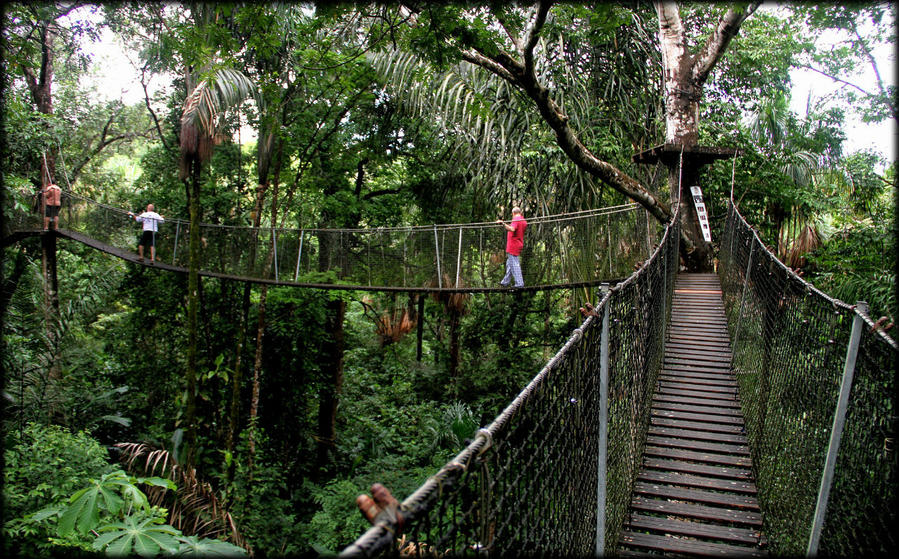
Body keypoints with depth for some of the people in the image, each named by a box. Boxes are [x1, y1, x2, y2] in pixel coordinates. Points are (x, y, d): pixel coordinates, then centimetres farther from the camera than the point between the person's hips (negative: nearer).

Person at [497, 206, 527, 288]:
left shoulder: (516, 220, -14)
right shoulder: (523, 220, 15)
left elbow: (512, 229, -33)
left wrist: (503, 223, -42)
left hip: (513, 246, -10)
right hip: (519, 245, 10)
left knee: (514, 265, -10)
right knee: (509, 264, 18)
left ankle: (519, 283, -12)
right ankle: (505, 282, 26)